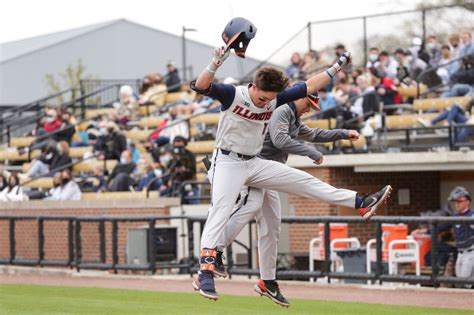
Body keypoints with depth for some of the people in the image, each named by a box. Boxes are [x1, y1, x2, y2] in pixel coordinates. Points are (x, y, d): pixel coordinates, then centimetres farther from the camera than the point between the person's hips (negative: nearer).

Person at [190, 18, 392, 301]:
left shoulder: (275, 100, -1)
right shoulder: (233, 95, -19)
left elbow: (308, 87, 5)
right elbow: (201, 86, -34)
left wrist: (335, 69, 2)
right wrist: (216, 63, -51)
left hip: (255, 164, 6)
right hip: (227, 163, -6)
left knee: (305, 181, 6)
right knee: (220, 212, -22)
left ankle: (360, 203, 11)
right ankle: (206, 270, -29)